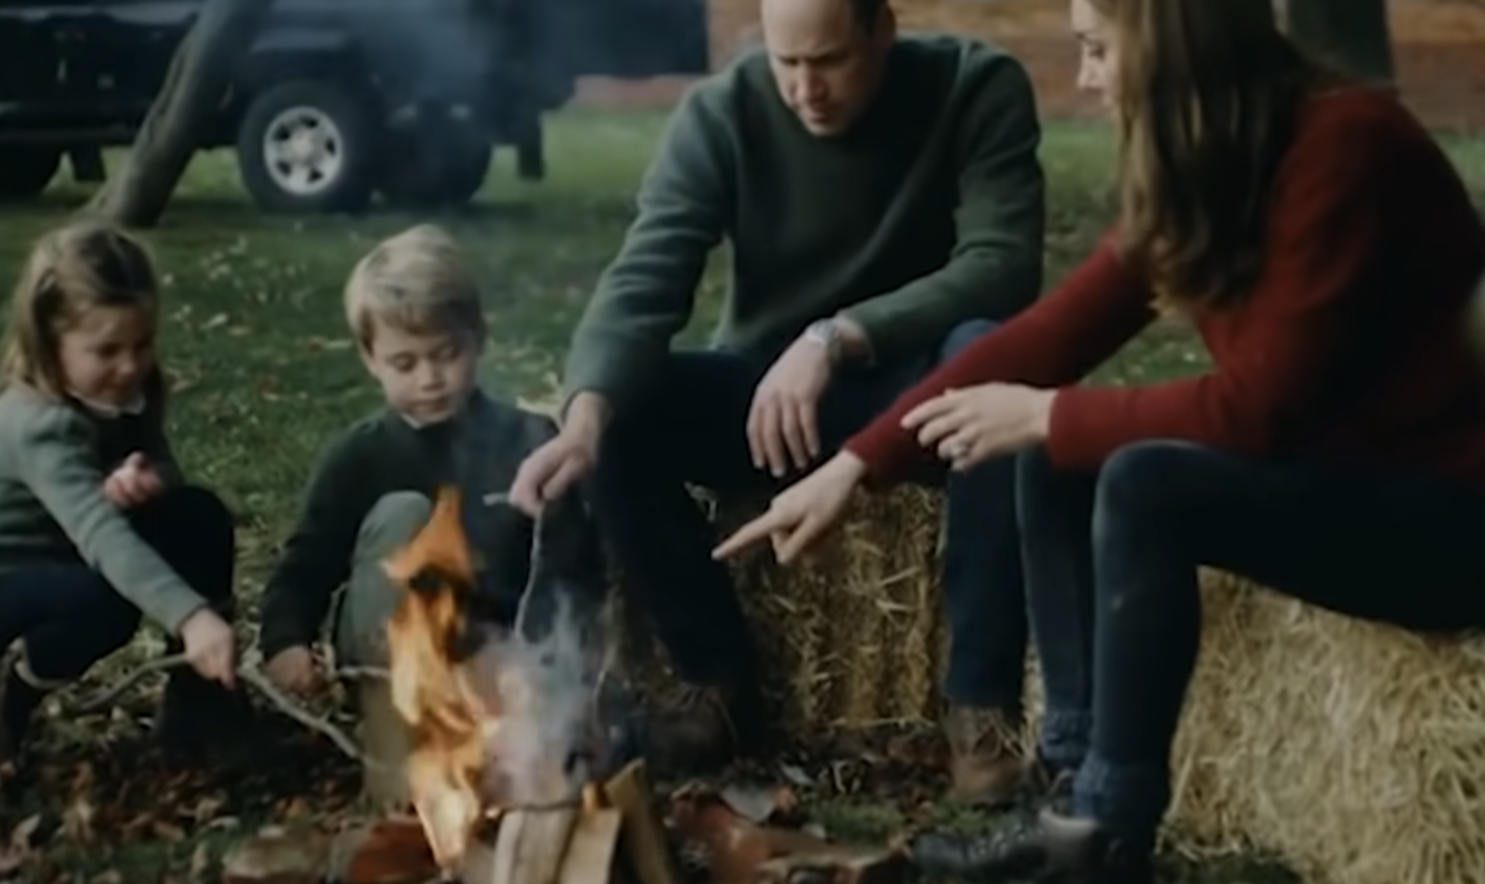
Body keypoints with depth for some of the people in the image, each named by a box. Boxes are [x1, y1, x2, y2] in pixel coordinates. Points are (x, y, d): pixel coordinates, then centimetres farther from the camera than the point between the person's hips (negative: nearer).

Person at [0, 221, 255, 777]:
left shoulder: (132, 394, -9)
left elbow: (169, 482, -5)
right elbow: (103, 537, -47)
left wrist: (143, 482, -31)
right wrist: (190, 617, -60)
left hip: (67, 560, 7)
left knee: (200, 517, -15)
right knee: (105, 602, -36)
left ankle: (199, 695, -5)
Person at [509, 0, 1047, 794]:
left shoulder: (978, 89, -14)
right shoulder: (720, 114, -12)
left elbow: (1003, 267, -25)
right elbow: (642, 281, -24)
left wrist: (834, 338, -37)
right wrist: (585, 416, -43)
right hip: (768, 390, 2)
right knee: (619, 422, -24)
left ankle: (981, 698, -25)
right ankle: (719, 680, -5)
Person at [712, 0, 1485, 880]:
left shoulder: (1344, 146, -23)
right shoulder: (1204, 167, 2)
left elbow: (1262, 404, -25)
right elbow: (1052, 333, 2)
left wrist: (1048, 416, -14)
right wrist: (856, 465, 1)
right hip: (1323, 470, 8)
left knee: (1146, 487, -27)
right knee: (1060, 465, -3)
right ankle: (1080, 794, 0)